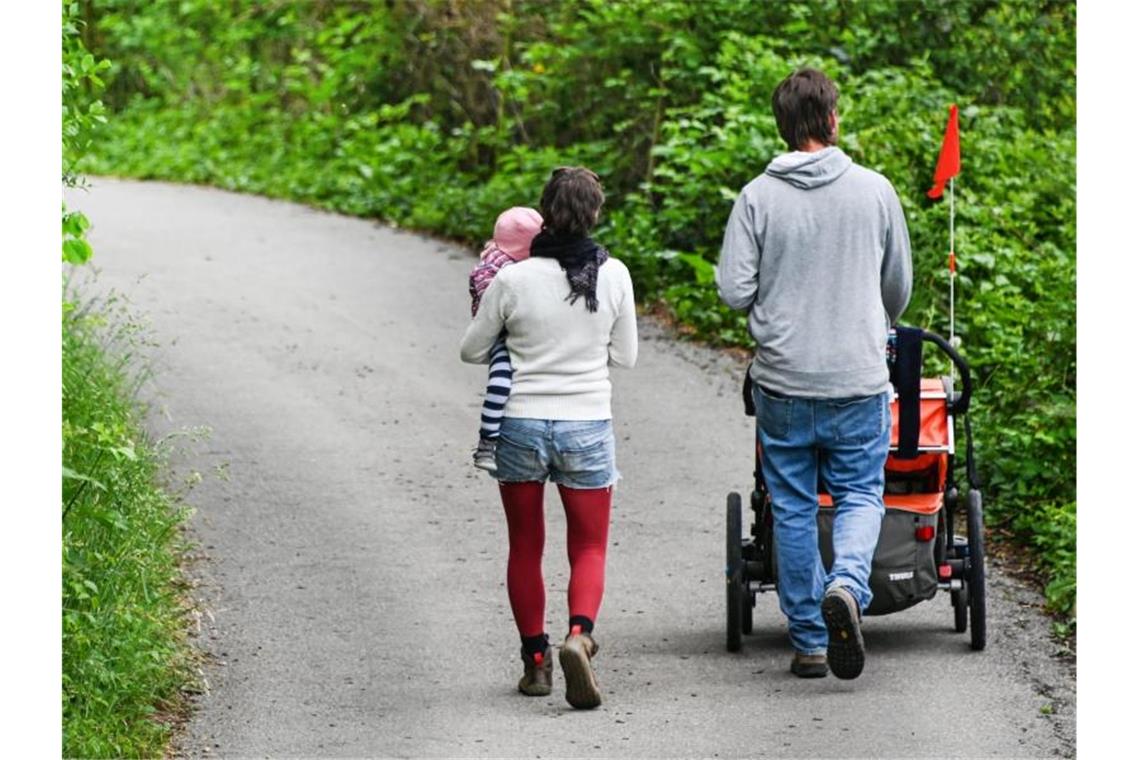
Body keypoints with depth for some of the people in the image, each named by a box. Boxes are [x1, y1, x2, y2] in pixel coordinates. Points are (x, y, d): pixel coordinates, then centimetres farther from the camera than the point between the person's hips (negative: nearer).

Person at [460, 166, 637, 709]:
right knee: (589, 549, 8)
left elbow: (472, 351, 2)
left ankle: (535, 660, 18)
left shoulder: (513, 280, -10)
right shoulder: (613, 275, -7)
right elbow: (625, 357, 3)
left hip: (521, 425, 0)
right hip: (587, 427, 0)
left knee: (525, 548, 15)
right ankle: (579, 633, -18)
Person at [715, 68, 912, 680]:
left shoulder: (758, 197, -5)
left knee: (793, 509, 10)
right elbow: (899, 285, 9)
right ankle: (848, 583, -17)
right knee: (860, 495, 11)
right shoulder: (874, 191, -2)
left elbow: (733, 291, -8)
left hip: (782, 381, 0)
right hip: (859, 380, 0)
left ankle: (809, 640, 14)